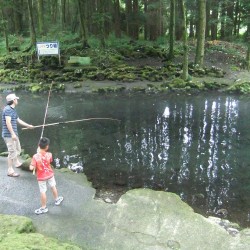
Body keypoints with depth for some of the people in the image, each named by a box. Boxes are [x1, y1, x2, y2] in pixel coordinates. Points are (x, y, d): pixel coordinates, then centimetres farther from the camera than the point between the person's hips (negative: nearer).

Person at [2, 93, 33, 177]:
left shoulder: (13, 109, 14)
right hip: (9, 135, -10)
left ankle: (16, 163, 44)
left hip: (14, 134, 10)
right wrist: (12, 134, -27)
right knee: (12, 152, -7)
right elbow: (8, 122, -24)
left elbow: (18, 120, 26)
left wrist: (28, 125, 34)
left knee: (18, 149, 23)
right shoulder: (7, 109, -16)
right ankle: (10, 171, 1)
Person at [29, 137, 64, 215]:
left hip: (41, 177, -3)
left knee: (43, 192, 7)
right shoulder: (49, 154, -17)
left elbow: (31, 168, -25)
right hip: (50, 174, 3)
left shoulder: (35, 157, -25)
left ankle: (43, 207, 19)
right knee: (53, 187, 25)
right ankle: (57, 199, 44)